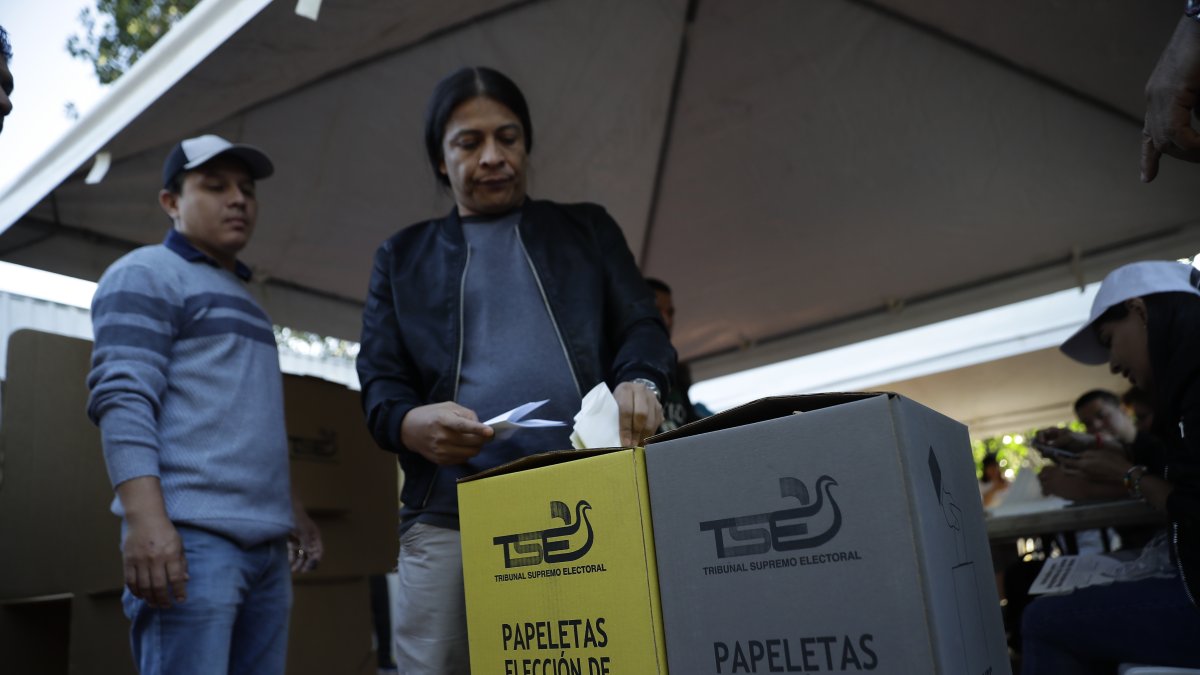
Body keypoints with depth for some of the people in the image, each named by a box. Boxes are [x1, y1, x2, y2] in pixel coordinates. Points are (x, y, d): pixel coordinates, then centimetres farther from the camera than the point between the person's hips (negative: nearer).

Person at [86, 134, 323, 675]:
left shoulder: (242, 299, 26)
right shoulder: (146, 275, 1)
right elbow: (122, 399, -12)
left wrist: (294, 512, 22)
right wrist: (145, 519, -23)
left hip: (266, 543, 8)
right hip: (191, 535, -7)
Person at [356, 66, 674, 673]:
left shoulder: (587, 229, 20)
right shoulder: (402, 255, 19)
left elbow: (641, 326, 11)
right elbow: (378, 382, 12)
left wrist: (638, 382, -14)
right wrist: (411, 423, -13)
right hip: (452, 515, 1)